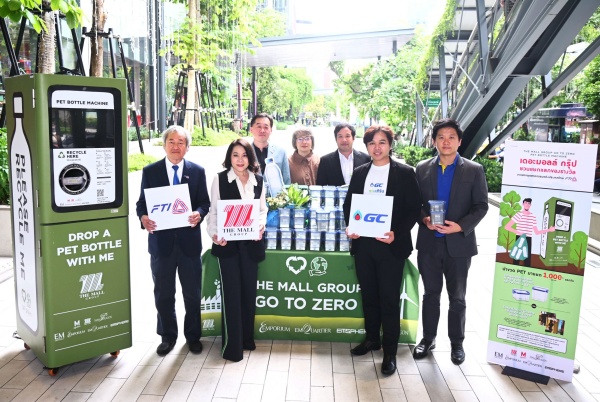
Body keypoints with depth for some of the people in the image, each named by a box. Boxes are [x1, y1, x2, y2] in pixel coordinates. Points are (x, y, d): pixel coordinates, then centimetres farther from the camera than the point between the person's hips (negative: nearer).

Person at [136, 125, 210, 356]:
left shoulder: (197, 171, 3)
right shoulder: (150, 171, 2)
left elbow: (205, 202, 3)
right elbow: (141, 203, 3)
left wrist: (199, 214, -19)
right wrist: (143, 217, -18)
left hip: (189, 240, 0)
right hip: (161, 240, 0)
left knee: (192, 293, 11)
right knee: (163, 294, 12)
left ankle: (193, 335, 30)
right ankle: (167, 336, 31)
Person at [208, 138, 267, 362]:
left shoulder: (258, 180, 7)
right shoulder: (220, 179, -2)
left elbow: (263, 209, 12)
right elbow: (213, 211, -2)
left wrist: (261, 224, -8)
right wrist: (214, 233, -17)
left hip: (251, 243, 4)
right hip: (228, 243, -3)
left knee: (249, 290, 12)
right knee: (231, 292, -1)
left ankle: (247, 338, 29)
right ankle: (232, 346, 11)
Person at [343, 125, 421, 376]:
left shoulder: (405, 173, -3)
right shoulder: (359, 173, 10)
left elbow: (414, 209, -5)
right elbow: (348, 205, 14)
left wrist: (397, 233, -18)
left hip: (391, 245, -4)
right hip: (363, 243, 4)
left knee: (389, 299, 1)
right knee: (368, 295, 15)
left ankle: (390, 352, 14)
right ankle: (371, 338, 34)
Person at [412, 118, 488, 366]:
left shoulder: (474, 170, -2)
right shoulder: (422, 169, 3)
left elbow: (481, 206, -4)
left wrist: (461, 226, -18)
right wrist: (424, 218, -16)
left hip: (459, 243, -1)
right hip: (429, 243, 2)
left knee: (457, 298, 12)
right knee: (430, 294, 14)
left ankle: (456, 343, 28)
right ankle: (428, 339, 29)